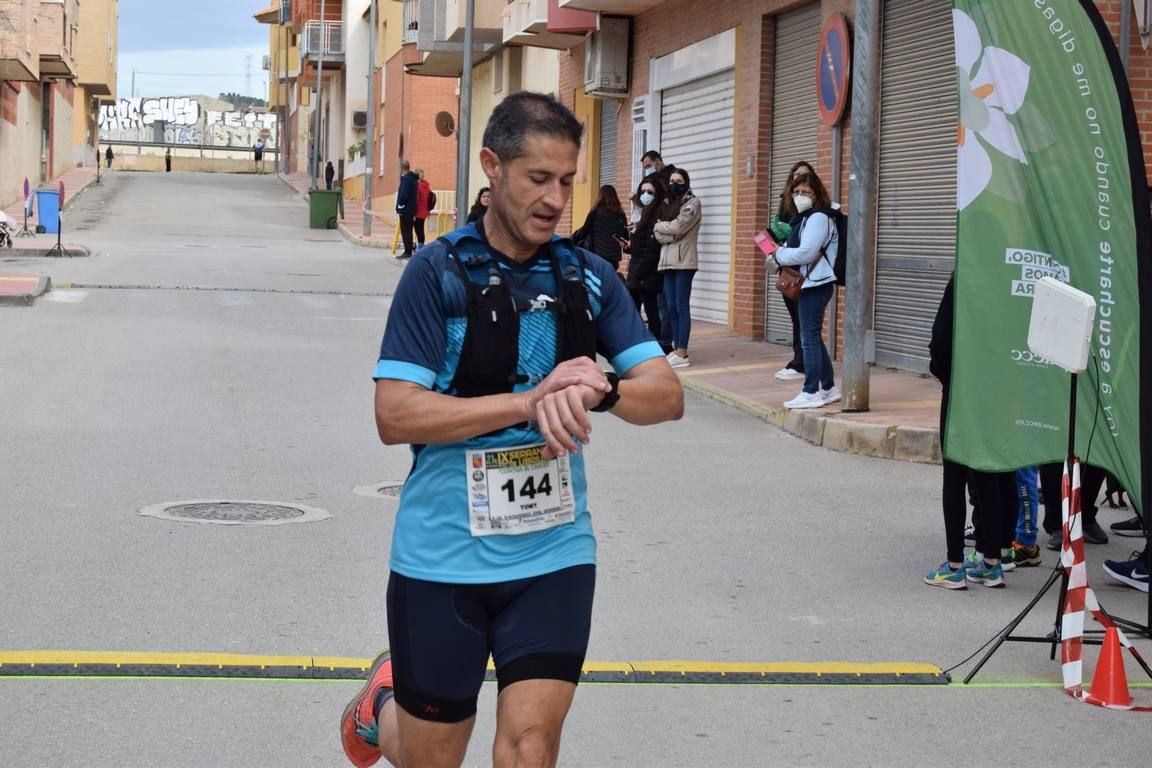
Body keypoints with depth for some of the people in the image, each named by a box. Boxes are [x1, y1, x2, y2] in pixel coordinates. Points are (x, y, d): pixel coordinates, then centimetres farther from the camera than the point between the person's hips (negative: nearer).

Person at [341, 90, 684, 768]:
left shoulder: (590, 277, 4)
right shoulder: (440, 272, -8)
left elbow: (667, 395, -2)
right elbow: (395, 416, -16)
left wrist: (599, 391, -24)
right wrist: (531, 401, -24)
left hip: (555, 552, 3)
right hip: (444, 555, -2)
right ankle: (383, 704, 45)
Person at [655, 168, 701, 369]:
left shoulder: (692, 203, -1)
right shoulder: (668, 205, 19)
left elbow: (677, 227, -13)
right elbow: (659, 235, 8)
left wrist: (659, 226, 2)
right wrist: (672, 234, -11)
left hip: (684, 261, -7)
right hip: (667, 261, 7)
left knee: (682, 307, -9)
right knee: (671, 308, 5)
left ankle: (682, 354, -12)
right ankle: (676, 348, 10)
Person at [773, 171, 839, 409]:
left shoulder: (818, 218, -13)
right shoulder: (801, 218, 18)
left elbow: (805, 253, -20)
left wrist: (779, 254, -7)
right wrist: (781, 252, 1)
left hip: (816, 284, -10)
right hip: (807, 284, 10)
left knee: (810, 338, -9)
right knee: (814, 338, 15)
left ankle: (811, 393, -6)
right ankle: (828, 388, 22)